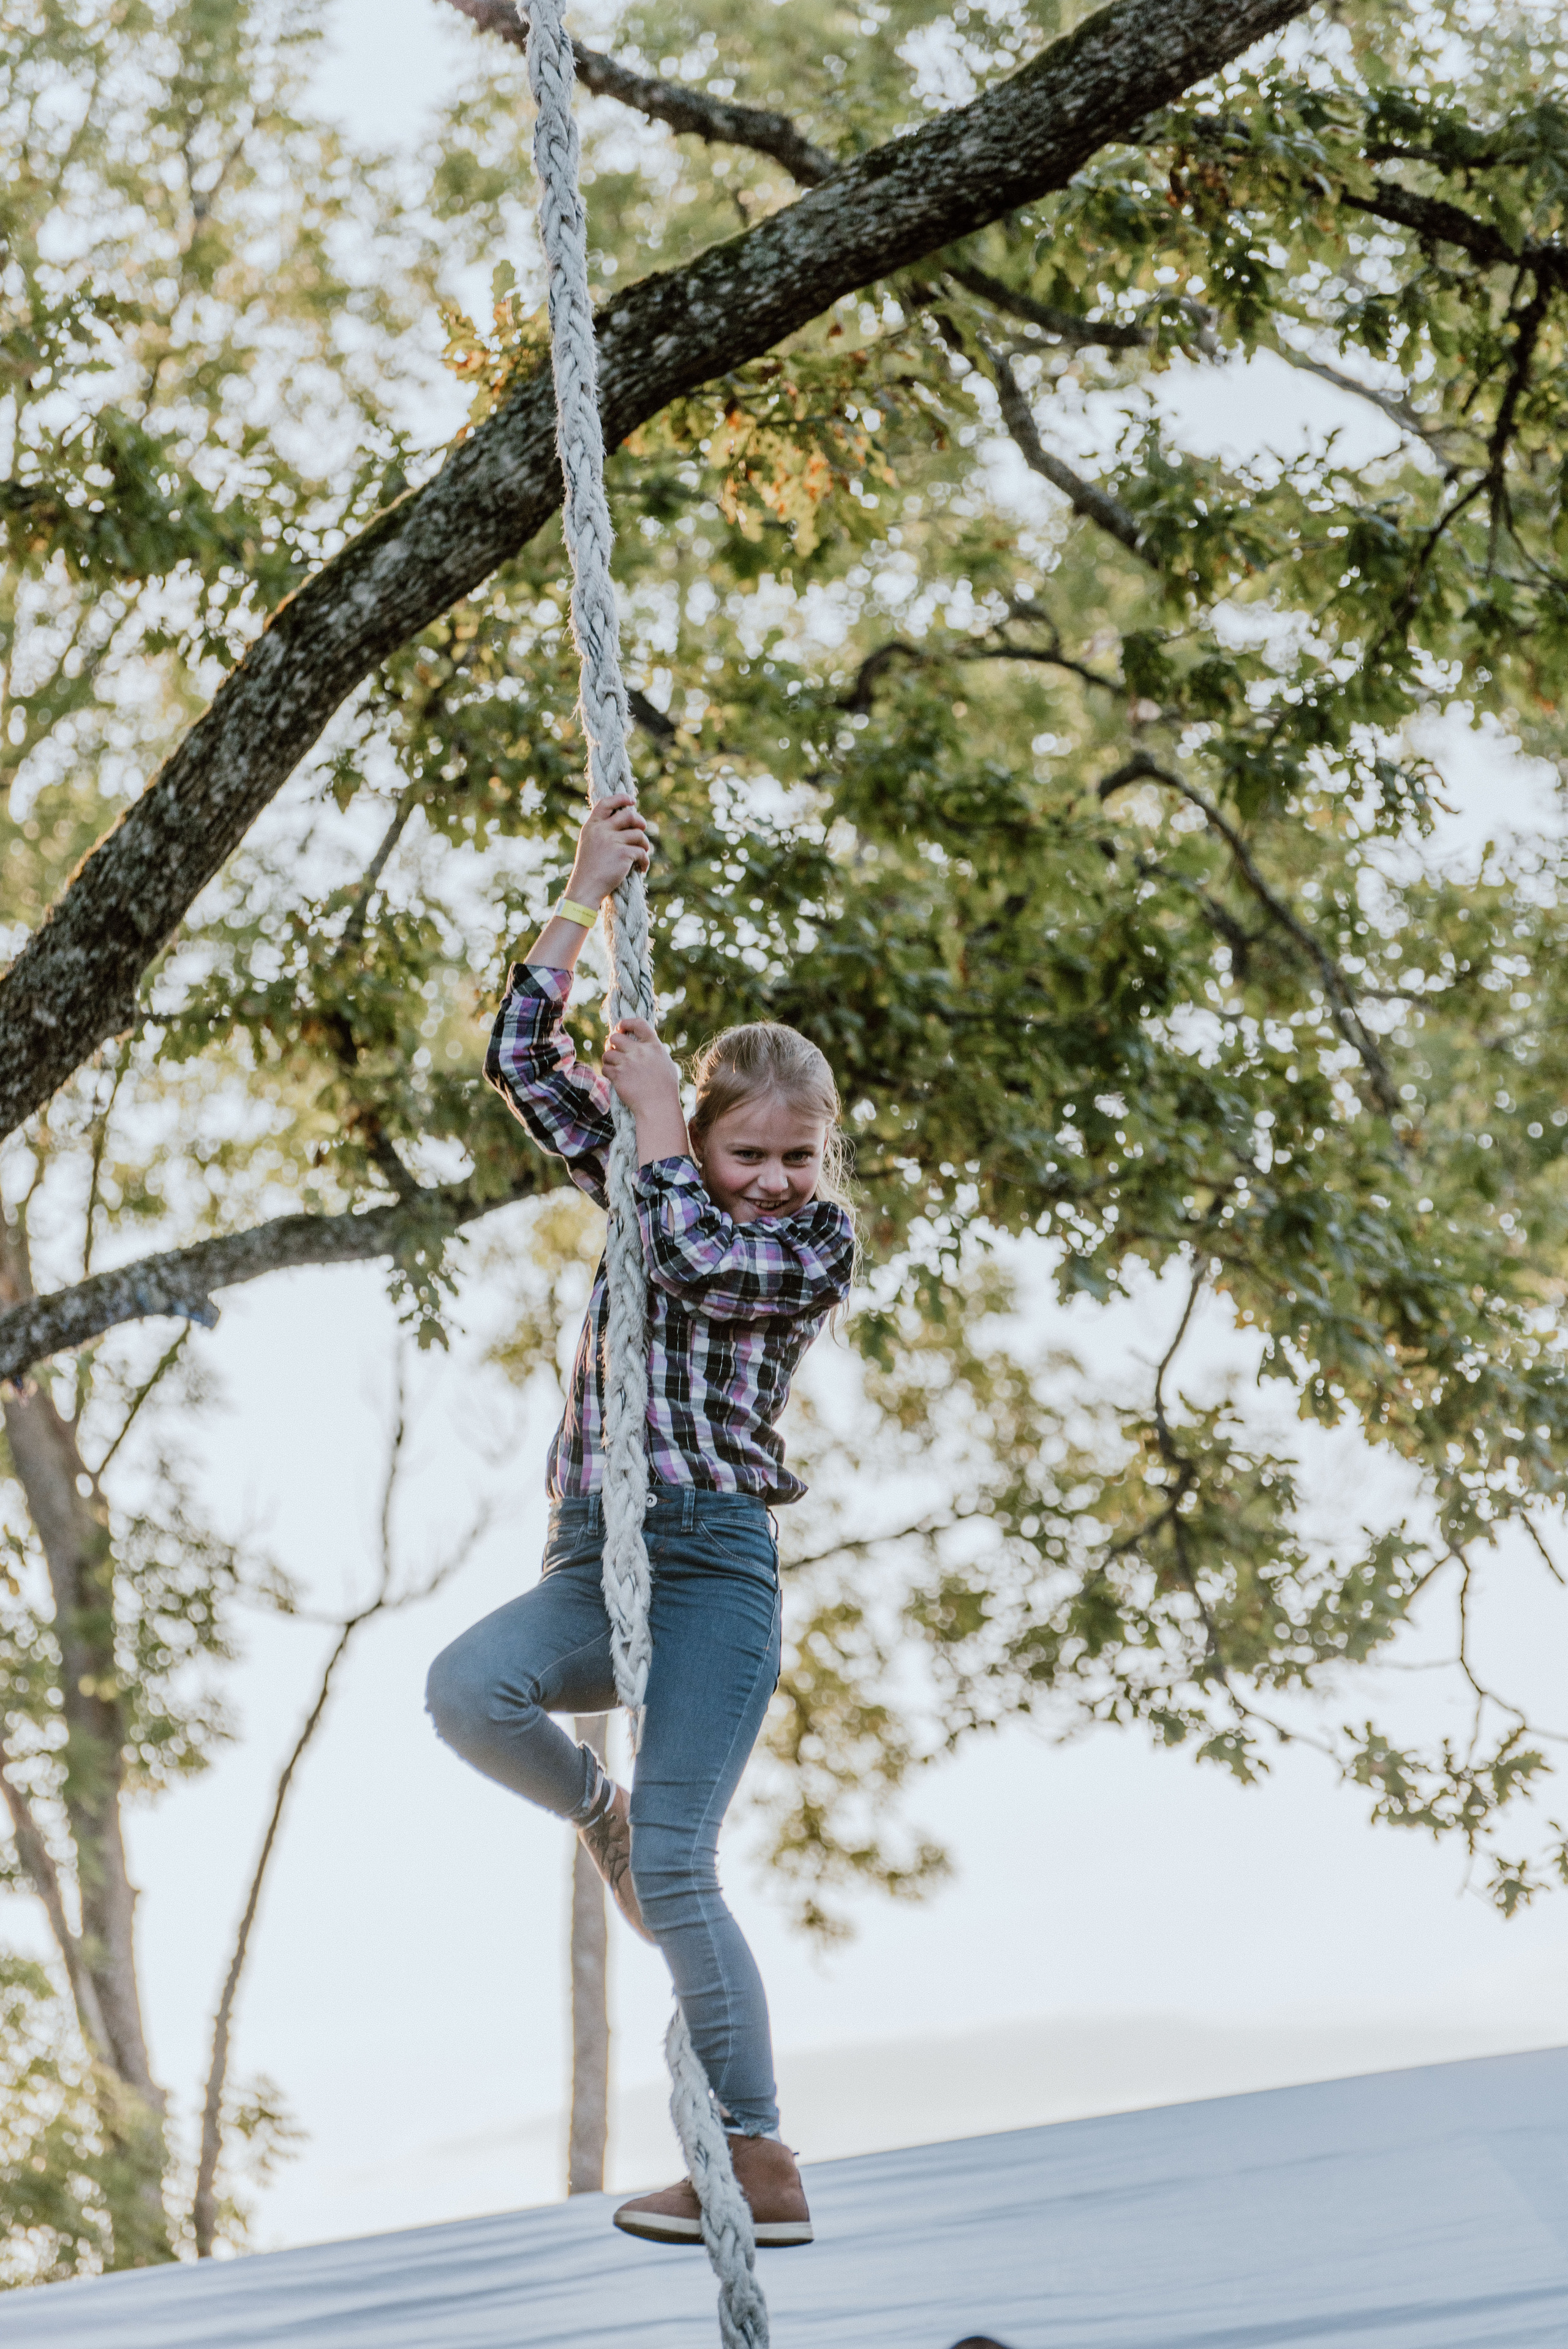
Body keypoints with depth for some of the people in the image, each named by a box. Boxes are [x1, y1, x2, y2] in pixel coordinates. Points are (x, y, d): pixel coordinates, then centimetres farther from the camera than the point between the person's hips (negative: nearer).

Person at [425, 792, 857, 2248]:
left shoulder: (819, 1243, 2)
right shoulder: (657, 1190, 17)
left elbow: (690, 1254, -17)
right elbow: (520, 1061, 14)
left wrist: (651, 1111, -2)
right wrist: (586, 898, 11)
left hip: (713, 1565, -5)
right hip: (594, 1562, 5)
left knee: (675, 1874, -13)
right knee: (464, 1689, -29)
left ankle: (759, 2168, -7)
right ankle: (597, 1813, 2)